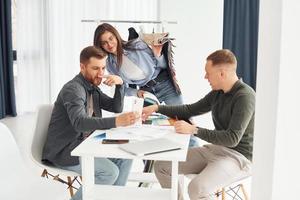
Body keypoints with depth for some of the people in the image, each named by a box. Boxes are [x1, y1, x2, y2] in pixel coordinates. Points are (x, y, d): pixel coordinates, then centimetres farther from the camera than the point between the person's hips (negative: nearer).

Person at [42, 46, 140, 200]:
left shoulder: (92, 87, 10)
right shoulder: (73, 89, -19)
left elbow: (116, 107, 13)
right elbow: (80, 122, -36)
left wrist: (120, 84, -6)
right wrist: (116, 122, -49)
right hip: (63, 151, -9)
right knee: (110, 172, -22)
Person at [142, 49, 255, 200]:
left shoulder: (245, 97, -19)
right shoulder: (217, 93, 6)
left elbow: (233, 138, -26)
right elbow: (191, 110, 18)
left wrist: (194, 130, -27)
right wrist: (157, 108, 11)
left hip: (238, 155, -8)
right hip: (215, 148, 8)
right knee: (162, 166, 3)